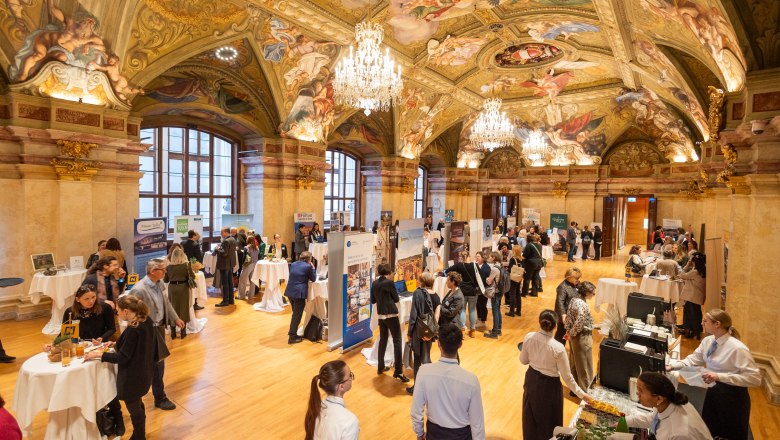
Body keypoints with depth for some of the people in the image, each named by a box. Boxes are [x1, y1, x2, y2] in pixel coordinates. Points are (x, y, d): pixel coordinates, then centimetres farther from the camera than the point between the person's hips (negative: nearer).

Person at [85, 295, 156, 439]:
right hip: (143, 372, 9)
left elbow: (122, 357, -22)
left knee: (134, 408, 13)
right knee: (137, 405, 27)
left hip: (133, 376, -9)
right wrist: (117, 344, 13)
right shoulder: (147, 320, -3)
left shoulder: (133, 329, -30)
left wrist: (99, 354, -13)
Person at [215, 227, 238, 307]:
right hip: (231, 263, 10)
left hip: (225, 264, -9)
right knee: (230, 282, 15)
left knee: (224, 283, -3)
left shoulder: (226, 241, -21)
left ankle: (225, 301, 2)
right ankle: (231, 299, 21)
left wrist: (217, 249, -11)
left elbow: (224, 253, -26)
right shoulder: (233, 239, 9)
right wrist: (220, 248, 13)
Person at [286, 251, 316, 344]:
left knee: (295, 313, 23)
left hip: (290, 292, 7)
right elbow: (313, 279, 3)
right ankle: (292, 337, 5)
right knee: (297, 315, 1)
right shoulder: (308, 266, -7)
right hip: (299, 293, -7)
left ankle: (292, 331, 32)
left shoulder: (293, 264, 12)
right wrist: (313, 268, 12)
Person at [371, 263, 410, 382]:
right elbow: (396, 299, -4)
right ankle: (398, 371, -6)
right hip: (391, 315, -6)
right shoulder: (389, 282, -13)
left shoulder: (374, 283, 4)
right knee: (397, 341, -3)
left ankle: (380, 367, 26)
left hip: (381, 315, 6)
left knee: (383, 340, 17)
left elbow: (373, 301, 11)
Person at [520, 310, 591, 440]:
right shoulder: (557, 348, -28)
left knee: (531, 415, 27)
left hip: (531, 380, 5)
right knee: (548, 419, 20)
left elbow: (523, 360, -2)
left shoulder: (529, 337, -18)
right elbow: (567, 377, -17)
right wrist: (581, 394, -3)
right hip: (549, 385, -4)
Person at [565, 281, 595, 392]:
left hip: (575, 337, 9)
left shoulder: (574, 300, 0)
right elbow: (578, 325, -28)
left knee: (575, 364, 22)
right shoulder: (583, 305, -27)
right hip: (582, 338, -9)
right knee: (584, 366, 9)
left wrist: (569, 331, 7)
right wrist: (571, 334, -12)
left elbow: (568, 317, 5)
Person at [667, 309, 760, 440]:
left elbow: (754, 378, -26)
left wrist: (719, 376, -31)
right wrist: (672, 366, -10)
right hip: (713, 392, 6)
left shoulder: (737, 348, -26)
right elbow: (693, 359, 4)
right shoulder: (708, 341, -4)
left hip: (732, 397, -6)